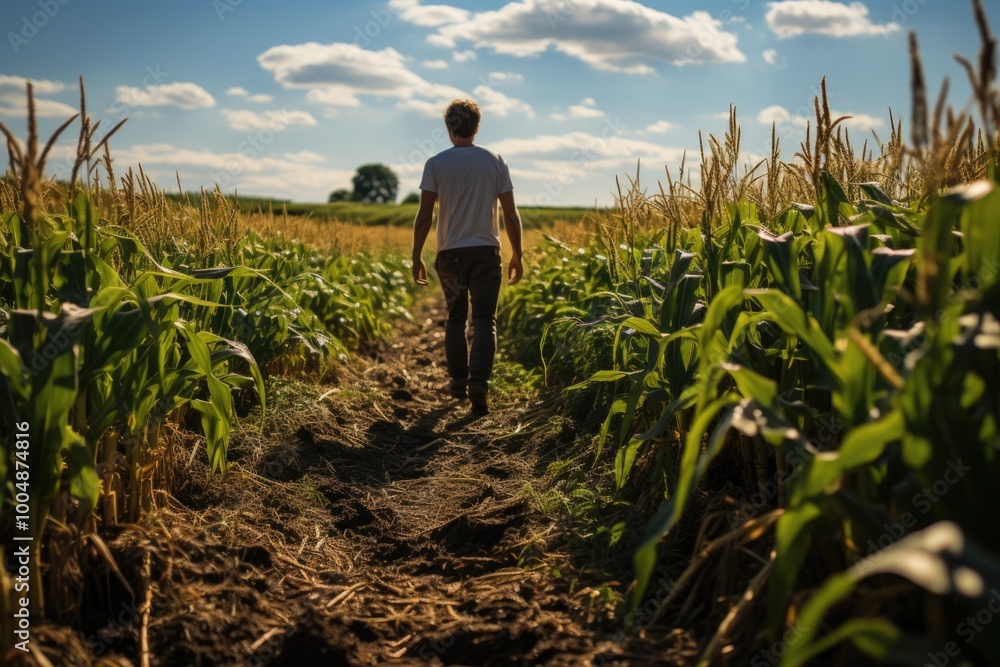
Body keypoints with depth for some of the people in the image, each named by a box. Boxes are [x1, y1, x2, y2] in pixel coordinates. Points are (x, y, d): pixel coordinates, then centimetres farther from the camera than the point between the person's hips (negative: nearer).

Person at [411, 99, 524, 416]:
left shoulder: (436, 163, -2)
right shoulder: (495, 161, 2)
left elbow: (424, 215, -5)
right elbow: (511, 215, 1)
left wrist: (416, 257, 3)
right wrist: (516, 256, 10)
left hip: (450, 253, 1)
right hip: (486, 251, 0)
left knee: (455, 318, 16)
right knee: (484, 320, -1)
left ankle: (458, 381, 25)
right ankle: (479, 382, -17)